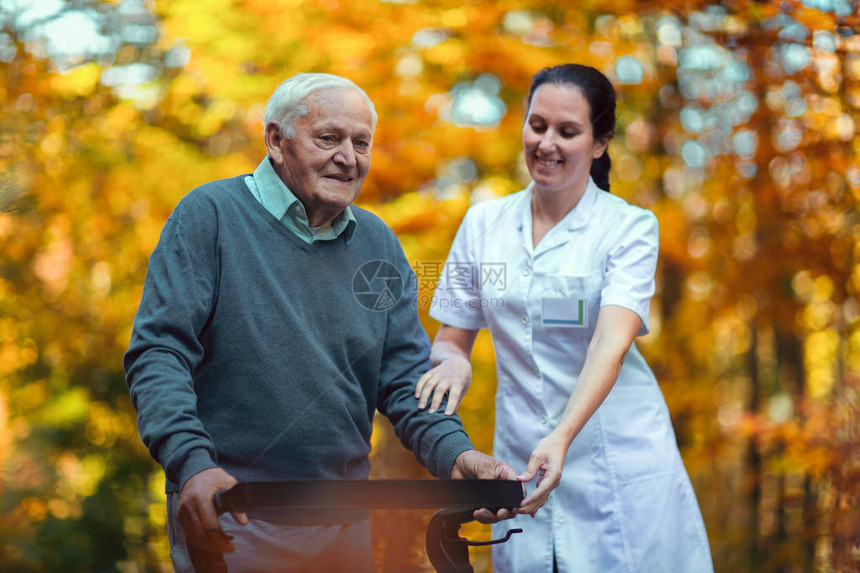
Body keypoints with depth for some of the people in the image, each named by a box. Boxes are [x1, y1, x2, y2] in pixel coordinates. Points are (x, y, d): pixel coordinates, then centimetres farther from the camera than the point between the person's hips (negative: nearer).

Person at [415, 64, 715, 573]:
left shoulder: (630, 227, -6)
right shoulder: (484, 223, 5)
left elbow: (611, 343, -19)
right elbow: (451, 338, 10)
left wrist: (562, 437, -35)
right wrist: (452, 361, -16)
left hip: (620, 460, -2)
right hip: (523, 461, 3)